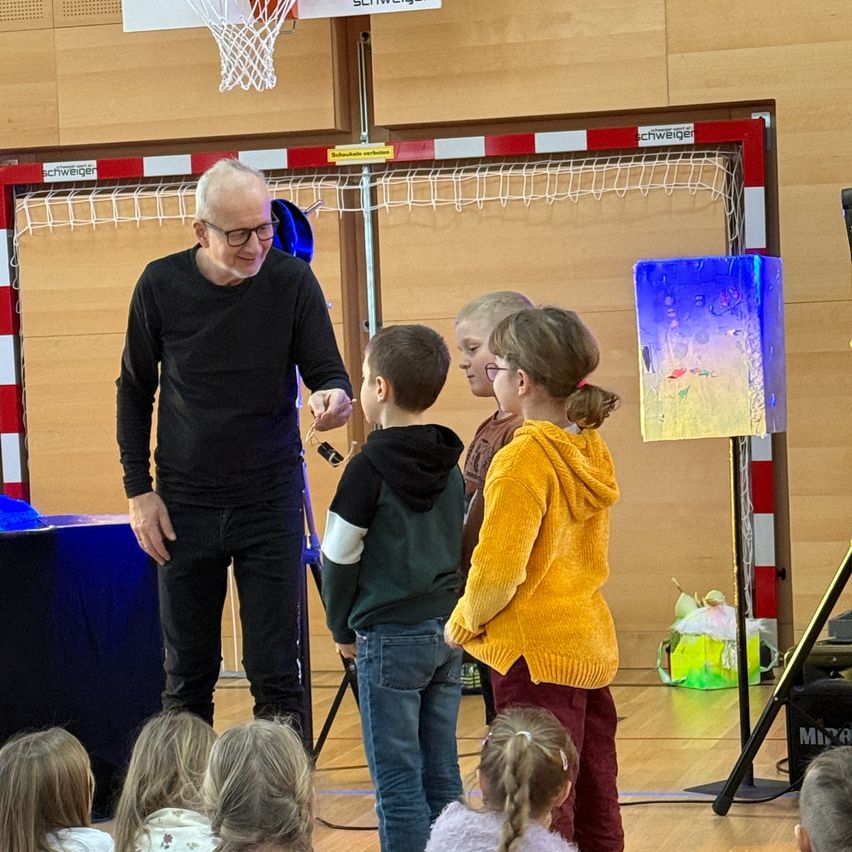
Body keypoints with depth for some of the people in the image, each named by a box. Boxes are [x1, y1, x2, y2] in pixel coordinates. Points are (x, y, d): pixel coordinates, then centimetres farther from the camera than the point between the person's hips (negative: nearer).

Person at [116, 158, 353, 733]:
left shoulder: (291, 280, -9)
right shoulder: (162, 286, -6)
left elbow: (327, 372, -4)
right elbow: (135, 391, 6)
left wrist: (335, 397, -29)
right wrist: (139, 490, 1)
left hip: (271, 498, -1)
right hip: (185, 504, 1)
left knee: (275, 674, -1)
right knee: (188, 676, 8)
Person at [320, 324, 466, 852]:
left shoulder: (371, 466, -12)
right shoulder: (450, 466, 8)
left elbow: (340, 556, -8)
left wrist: (342, 629, 5)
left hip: (391, 636, -7)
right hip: (448, 630, 7)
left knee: (397, 778, -3)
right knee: (441, 773, 10)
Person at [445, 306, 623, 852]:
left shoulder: (522, 459, -17)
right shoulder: (593, 449, 8)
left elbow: (499, 571, -21)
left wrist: (465, 622, -3)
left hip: (536, 653, -9)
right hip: (593, 645, 9)